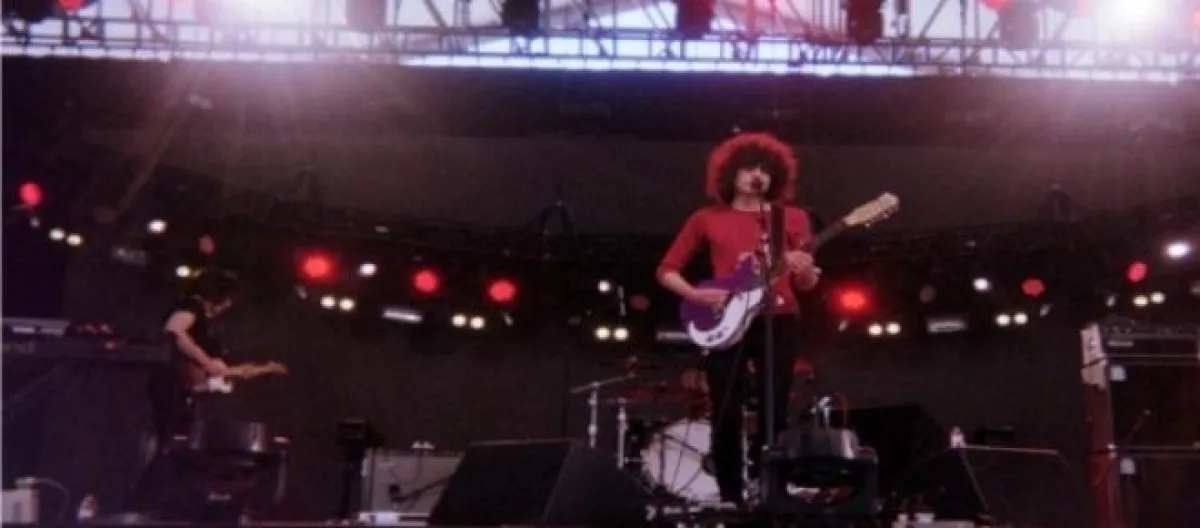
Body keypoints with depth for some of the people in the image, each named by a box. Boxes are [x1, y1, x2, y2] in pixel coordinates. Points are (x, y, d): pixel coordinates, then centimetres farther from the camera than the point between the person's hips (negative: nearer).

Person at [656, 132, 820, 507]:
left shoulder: (792, 218, 10)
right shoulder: (707, 219, 8)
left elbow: (808, 285, 8)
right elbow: (666, 270, 8)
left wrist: (805, 271, -15)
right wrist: (695, 295, -9)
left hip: (779, 321, 0)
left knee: (774, 415, -3)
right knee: (726, 418, -3)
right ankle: (731, 499, 6)